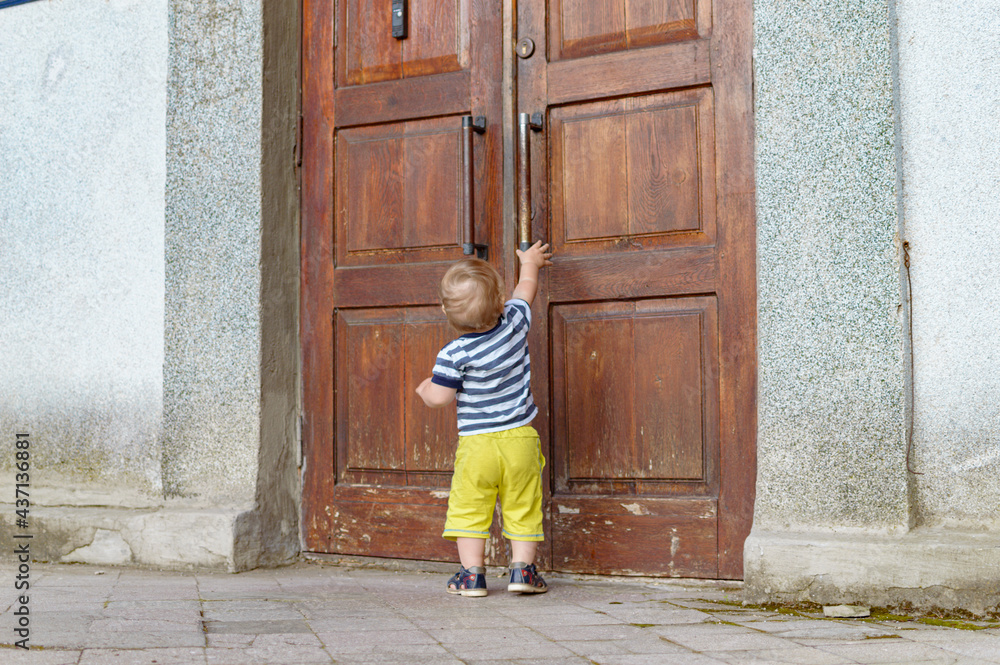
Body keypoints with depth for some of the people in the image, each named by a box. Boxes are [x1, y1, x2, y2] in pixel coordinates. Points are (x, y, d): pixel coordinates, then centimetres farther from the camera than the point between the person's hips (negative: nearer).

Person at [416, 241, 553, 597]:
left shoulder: (453, 355, -13)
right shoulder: (515, 323, -3)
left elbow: (438, 398, -9)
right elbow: (526, 287, 17)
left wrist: (425, 388, 14)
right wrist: (530, 262, 37)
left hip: (476, 445, -3)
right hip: (520, 439, 3)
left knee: (469, 509, 8)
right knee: (522, 508, 9)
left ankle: (471, 574, 9)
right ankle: (522, 568, 7)